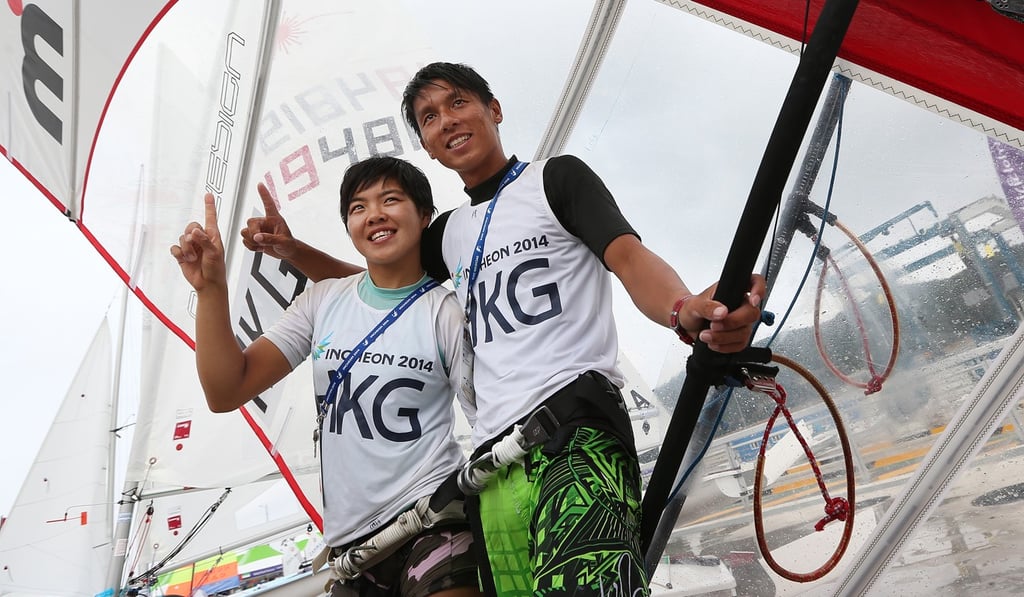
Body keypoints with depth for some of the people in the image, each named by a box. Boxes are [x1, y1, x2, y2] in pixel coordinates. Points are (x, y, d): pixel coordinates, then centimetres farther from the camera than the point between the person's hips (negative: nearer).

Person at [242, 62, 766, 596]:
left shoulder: (555, 178, 10)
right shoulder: (449, 231, 27)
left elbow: (629, 257, -5)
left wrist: (685, 311, -27)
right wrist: (291, 249, 22)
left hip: (575, 417, -6)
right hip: (492, 453, 6)